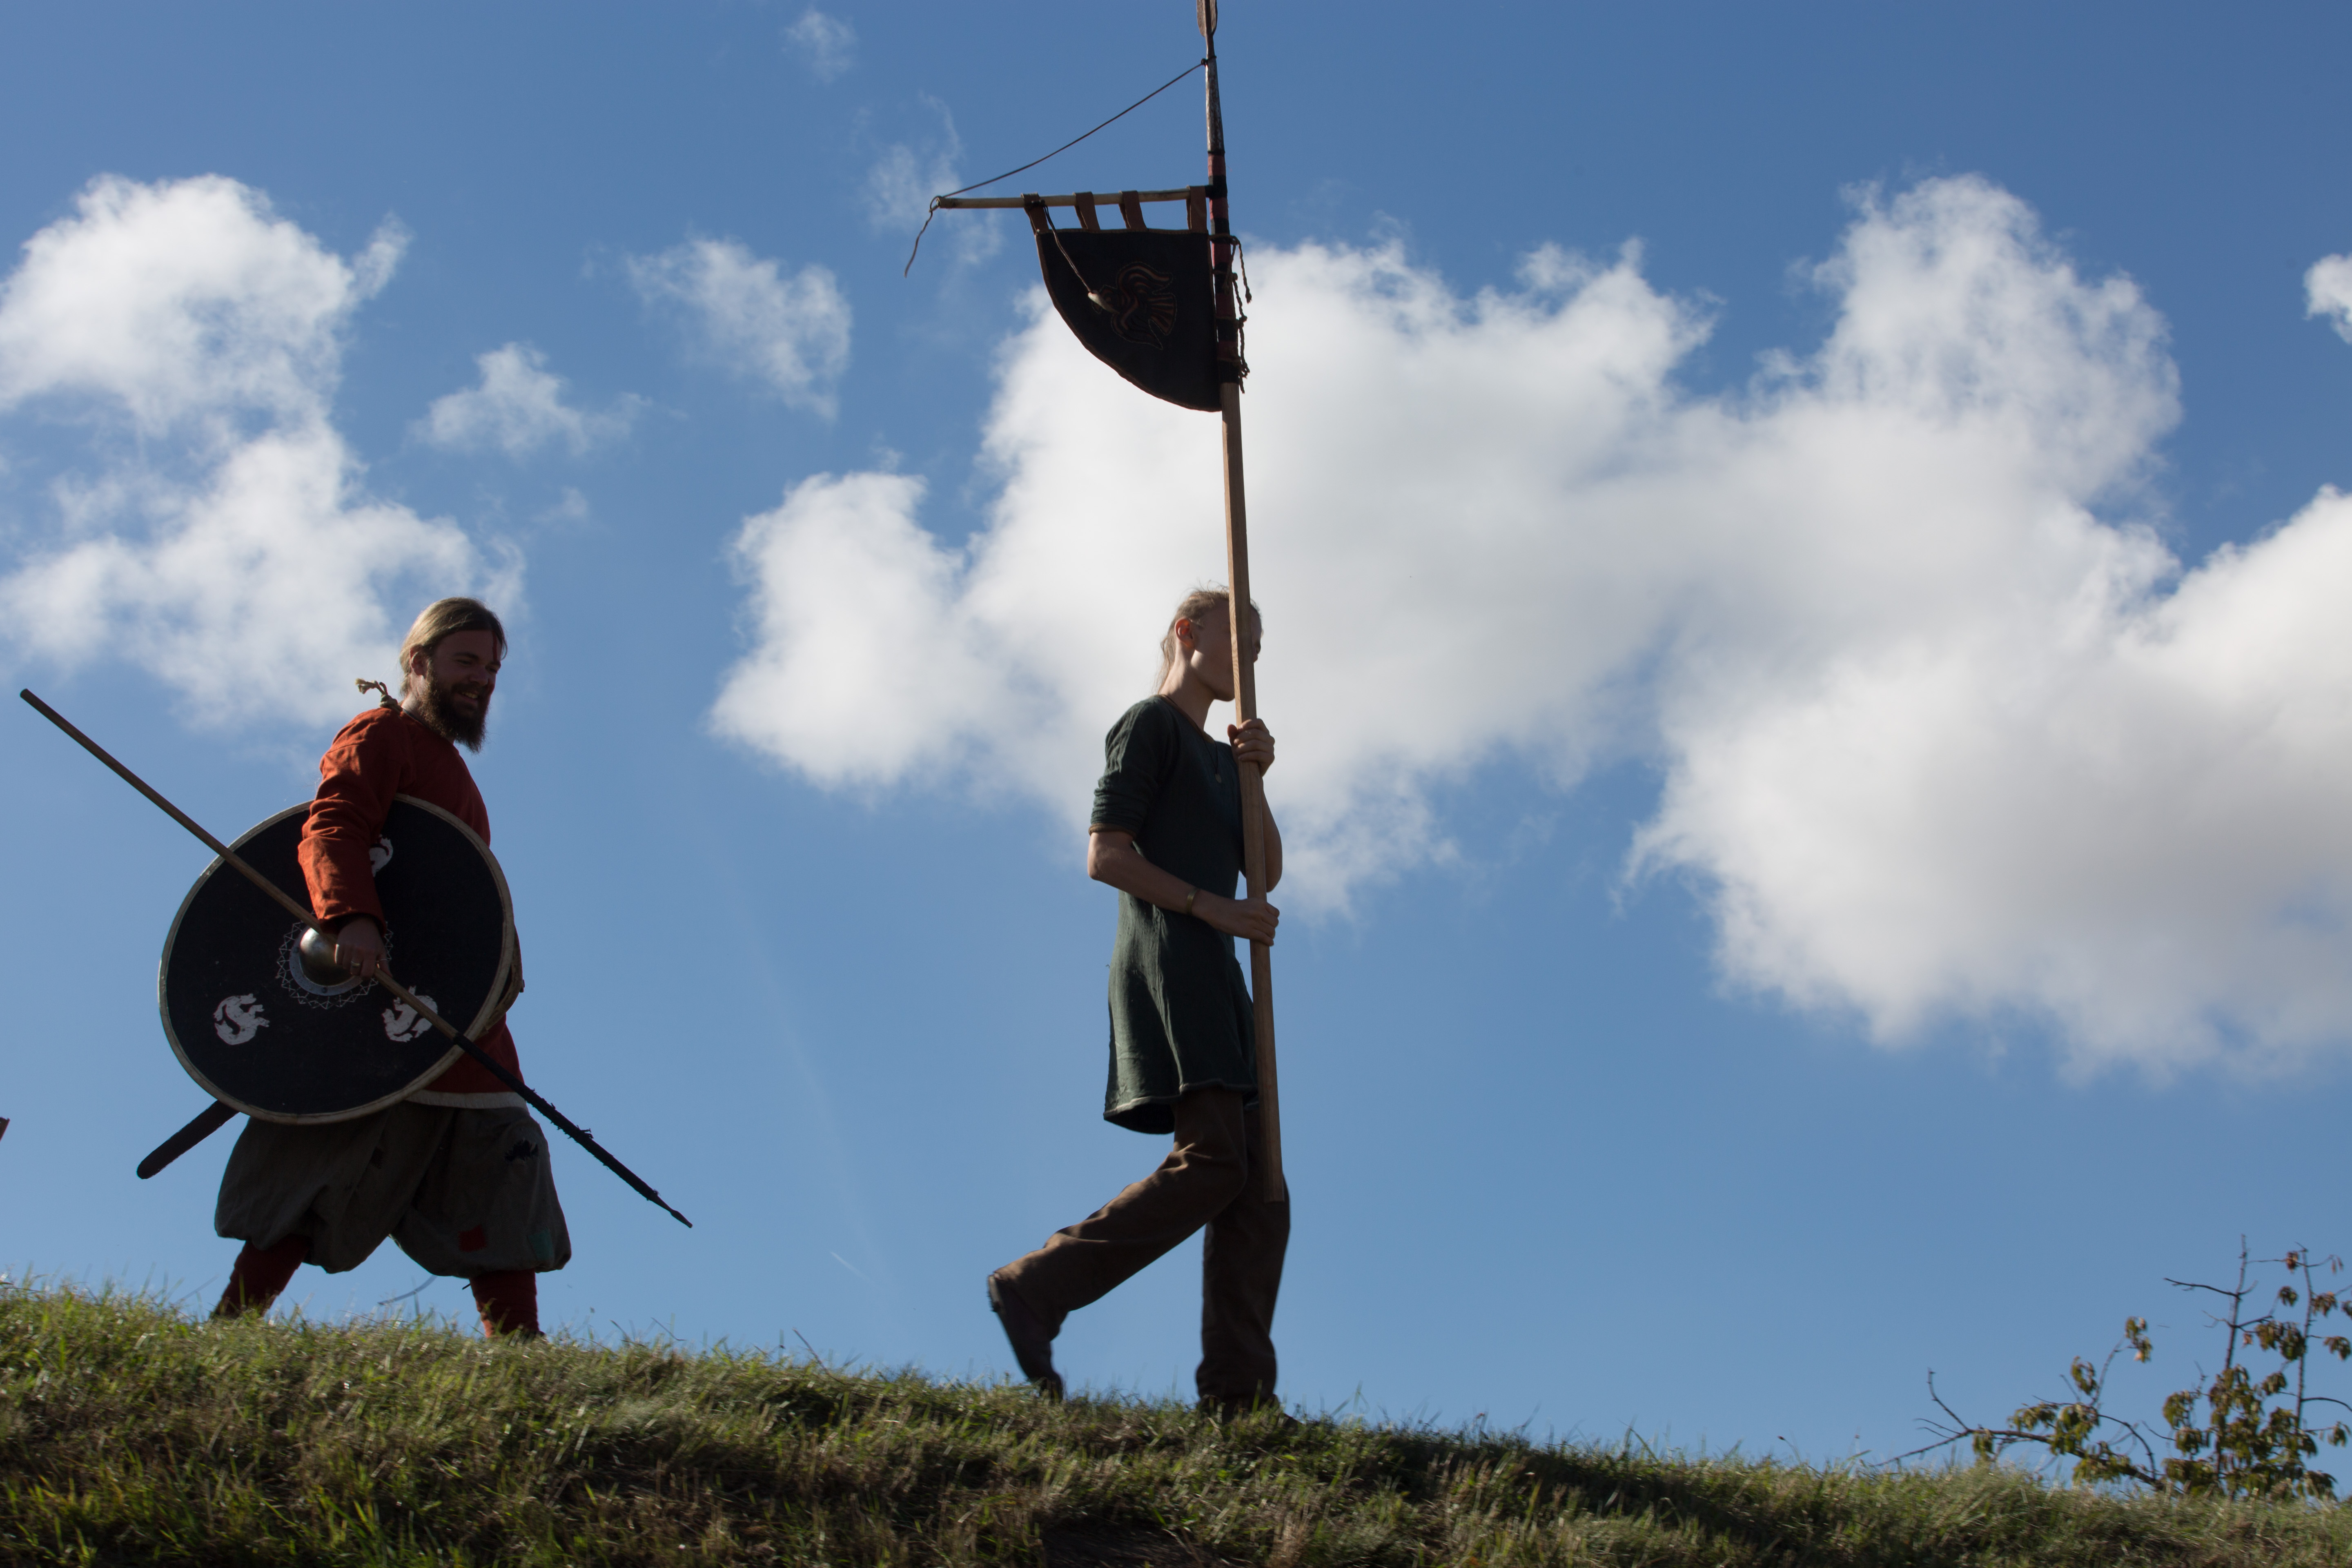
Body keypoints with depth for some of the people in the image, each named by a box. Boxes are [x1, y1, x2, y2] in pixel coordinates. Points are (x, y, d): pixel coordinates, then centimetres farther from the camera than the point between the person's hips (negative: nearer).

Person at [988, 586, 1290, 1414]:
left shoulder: (1215, 754, 30)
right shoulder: (1149, 725, 4)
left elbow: (1266, 872, 19)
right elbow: (1105, 855, -8)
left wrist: (1255, 779, 4)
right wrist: (1216, 908, -13)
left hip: (1214, 980, 9)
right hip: (1165, 961, -9)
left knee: (1259, 1184, -3)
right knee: (1212, 1161, -21)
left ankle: (1236, 1393, -9)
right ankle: (1035, 1288, -15)